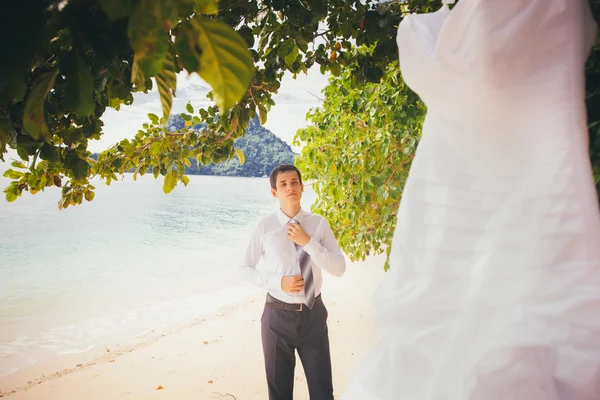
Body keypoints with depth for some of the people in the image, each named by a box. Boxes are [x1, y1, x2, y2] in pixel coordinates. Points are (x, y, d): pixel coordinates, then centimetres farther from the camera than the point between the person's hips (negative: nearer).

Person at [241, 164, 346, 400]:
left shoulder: (318, 223, -5)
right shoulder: (265, 227, -9)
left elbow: (339, 269, -9)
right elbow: (246, 269, 0)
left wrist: (308, 242, -21)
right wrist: (278, 282, -16)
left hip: (313, 313, 1)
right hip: (278, 315, -1)